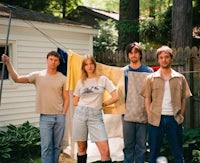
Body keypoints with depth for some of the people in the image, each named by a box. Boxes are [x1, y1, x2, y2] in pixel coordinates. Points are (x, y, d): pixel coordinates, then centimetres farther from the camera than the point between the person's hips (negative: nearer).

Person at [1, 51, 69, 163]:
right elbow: (17, 79, -4)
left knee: (57, 146, 12)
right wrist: (8, 63, -11)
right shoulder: (38, 76, -1)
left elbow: (66, 98, 5)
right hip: (45, 117, -1)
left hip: (60, 117, 2)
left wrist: (63, 114, -2)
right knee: (46, 146, -2)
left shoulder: (63, 79, 1)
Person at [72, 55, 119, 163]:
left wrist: (102, 104, 6)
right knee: (81, 148, 9)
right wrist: (85, 105, 6)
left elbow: (115, 97, 0)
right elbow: (75, 102, 16)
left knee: (105, 151, -10)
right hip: (80, 114, 2)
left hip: (96, 116, -2)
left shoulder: (103, 79, 3)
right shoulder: (80, 82, 9)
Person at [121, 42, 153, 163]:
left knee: (141, 145, 6)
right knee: (128, 144, 6)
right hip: (128, 112, 1)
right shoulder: (123, 71, 7)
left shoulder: (148, 71, 4)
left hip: (143, 113, -1)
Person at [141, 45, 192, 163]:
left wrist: (181, 116, 0)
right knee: (154, 152, 8)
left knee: (178, 153, 7)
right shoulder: (151, 78, 5)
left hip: (174, 119, 1)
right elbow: (147, 99, 5)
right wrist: (150, 116, -3)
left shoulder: (180, 78, 7)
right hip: (156, 119, 0)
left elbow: (184, 99, 9)